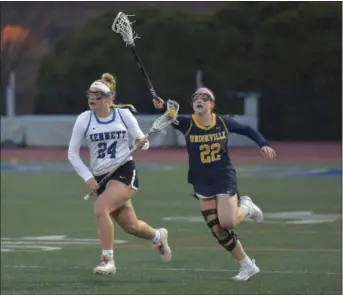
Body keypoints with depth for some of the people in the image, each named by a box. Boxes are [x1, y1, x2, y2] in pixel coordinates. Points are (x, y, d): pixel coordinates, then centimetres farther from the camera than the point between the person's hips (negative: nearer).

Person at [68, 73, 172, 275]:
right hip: (100, 177, 4)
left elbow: (141, 142, 4)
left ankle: (108, 260, -19)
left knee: (100, 208, -28)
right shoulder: (84, 119, -3)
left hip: (125, 172, -4)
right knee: (131, 226, 11)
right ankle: (158, 236, 45)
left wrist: (142, 143, -20)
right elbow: (73, 153, 2)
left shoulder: (124, 114, -5)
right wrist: (88, 178, -6)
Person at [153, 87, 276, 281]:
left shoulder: (223, 122, -6)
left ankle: (246, 207, 16)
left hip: (225, 177, -2)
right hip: (202, 183, 2)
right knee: (217, 229, 1)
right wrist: (163, 107, -50)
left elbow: (249, 130, 9)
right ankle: (247, 265, 16)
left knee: (227, 223, -19)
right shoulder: (187, 124, -8)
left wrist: (263, 144, -5)